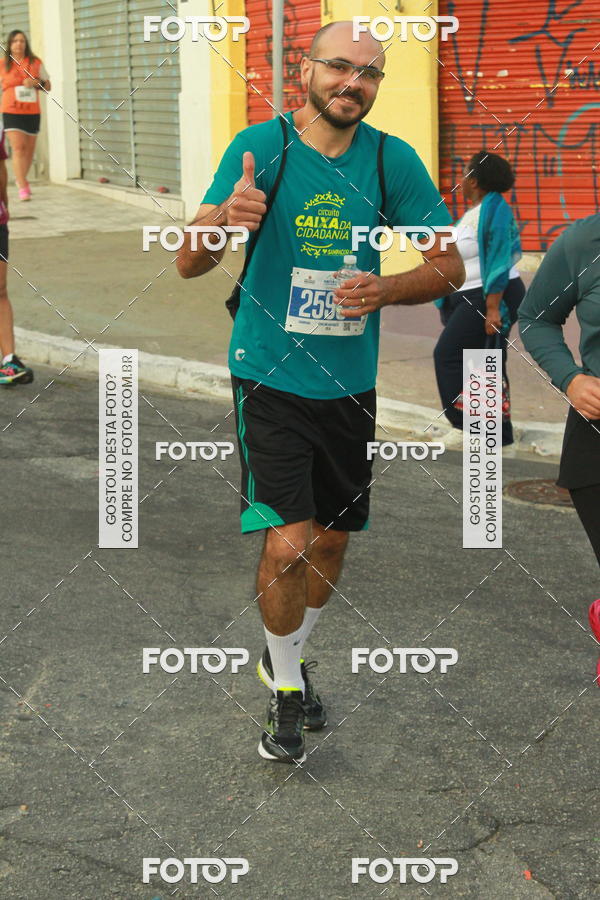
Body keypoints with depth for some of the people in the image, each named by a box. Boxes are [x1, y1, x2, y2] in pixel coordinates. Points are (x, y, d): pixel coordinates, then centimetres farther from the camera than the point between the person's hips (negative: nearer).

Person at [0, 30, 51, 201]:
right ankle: (23, 188, -17)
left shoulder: (36, 63, 6)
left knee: (29, 149, 12)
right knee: (18, 148, -15)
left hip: (32, 112, 3)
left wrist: (37, 82, -11)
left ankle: (21, 179, 36)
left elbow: (48, 86, 10)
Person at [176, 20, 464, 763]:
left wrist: (386, 289, -18)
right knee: (288, 543, -12)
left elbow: (449, 264, 2)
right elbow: (188, 263, -13)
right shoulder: (259, 147, -10)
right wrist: (223, 218, -36)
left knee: (331, 542, 14)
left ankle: (286, 655, 42)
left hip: (350, 383, 4)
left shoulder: (393, 161, -3)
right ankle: (285, 690, 13)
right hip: (270, 378, -3)